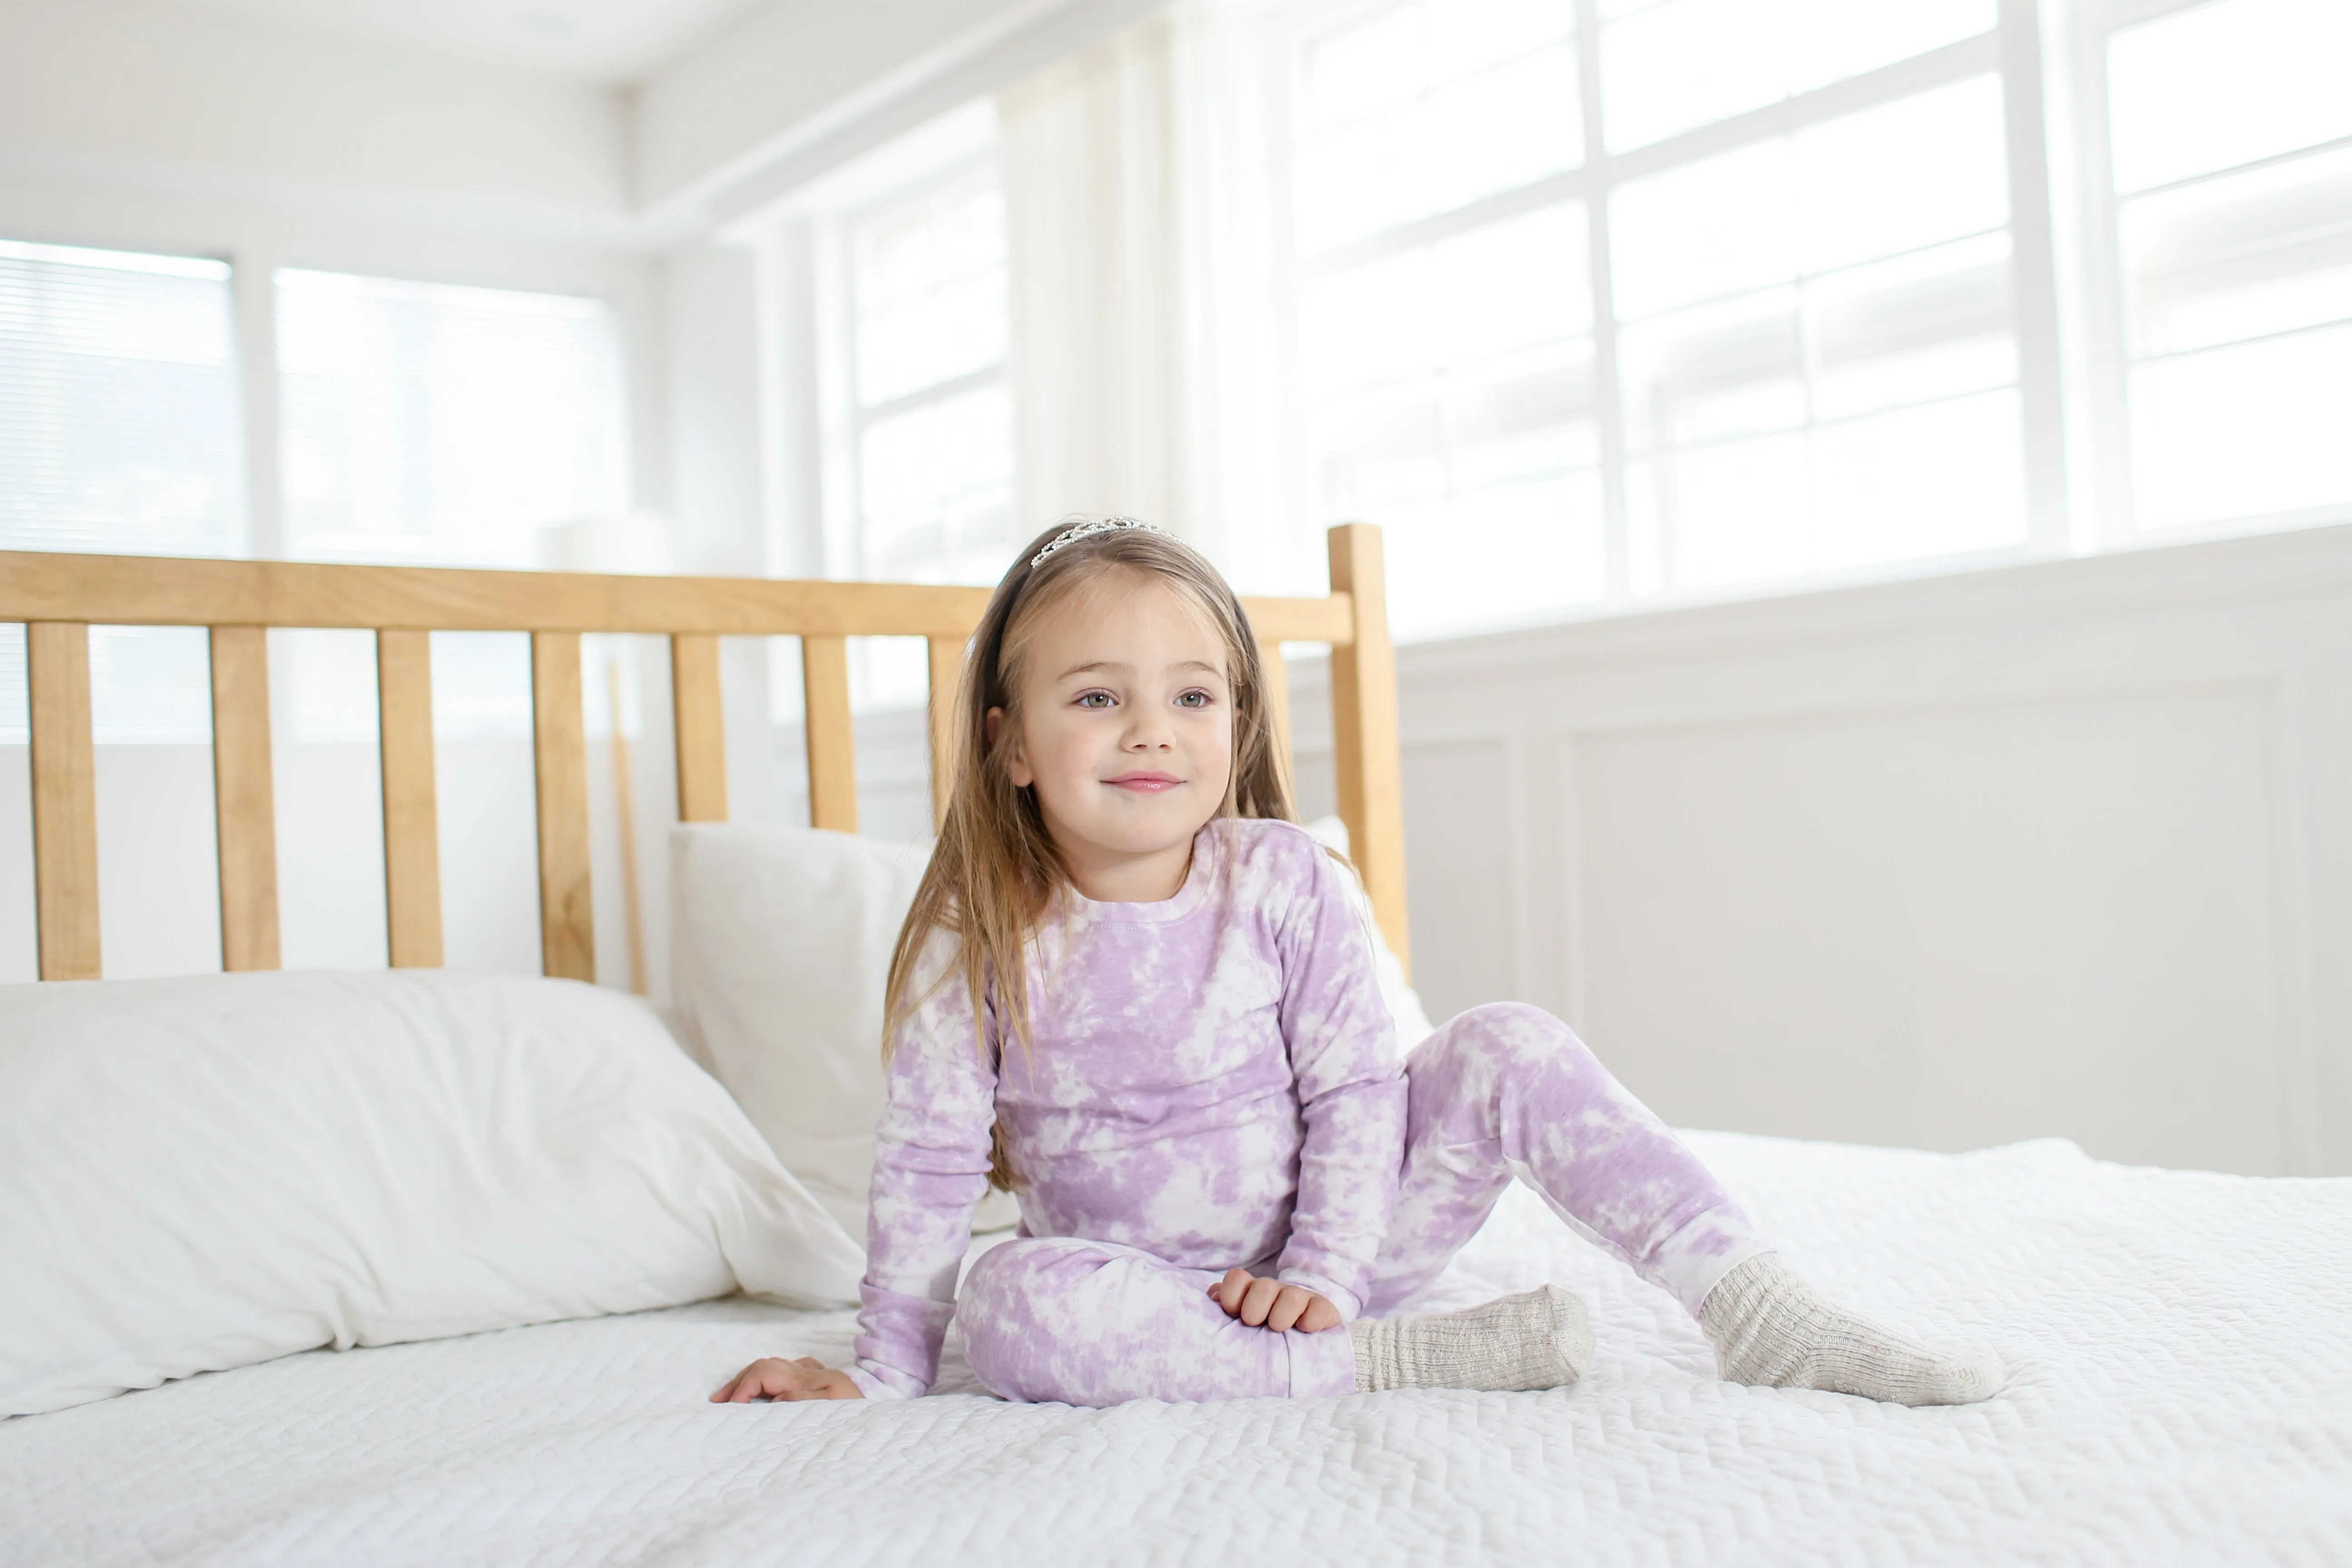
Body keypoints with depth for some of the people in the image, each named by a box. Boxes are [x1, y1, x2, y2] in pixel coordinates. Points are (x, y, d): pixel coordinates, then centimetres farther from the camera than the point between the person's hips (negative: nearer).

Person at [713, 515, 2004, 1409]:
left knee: (1505, 1047, -17)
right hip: (1136, 1280, -1)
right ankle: (1415, 1357, -33)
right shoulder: (978, 937, -12)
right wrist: (887, 1369, -8)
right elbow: (928, 1160, -7)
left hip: (1311, 1258, 1)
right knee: (1011, 1302, -35)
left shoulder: (1289, 884, -10)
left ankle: (1763, 1313, -20)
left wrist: (1325, 1270, -17)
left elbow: (1354, 1091, -7)